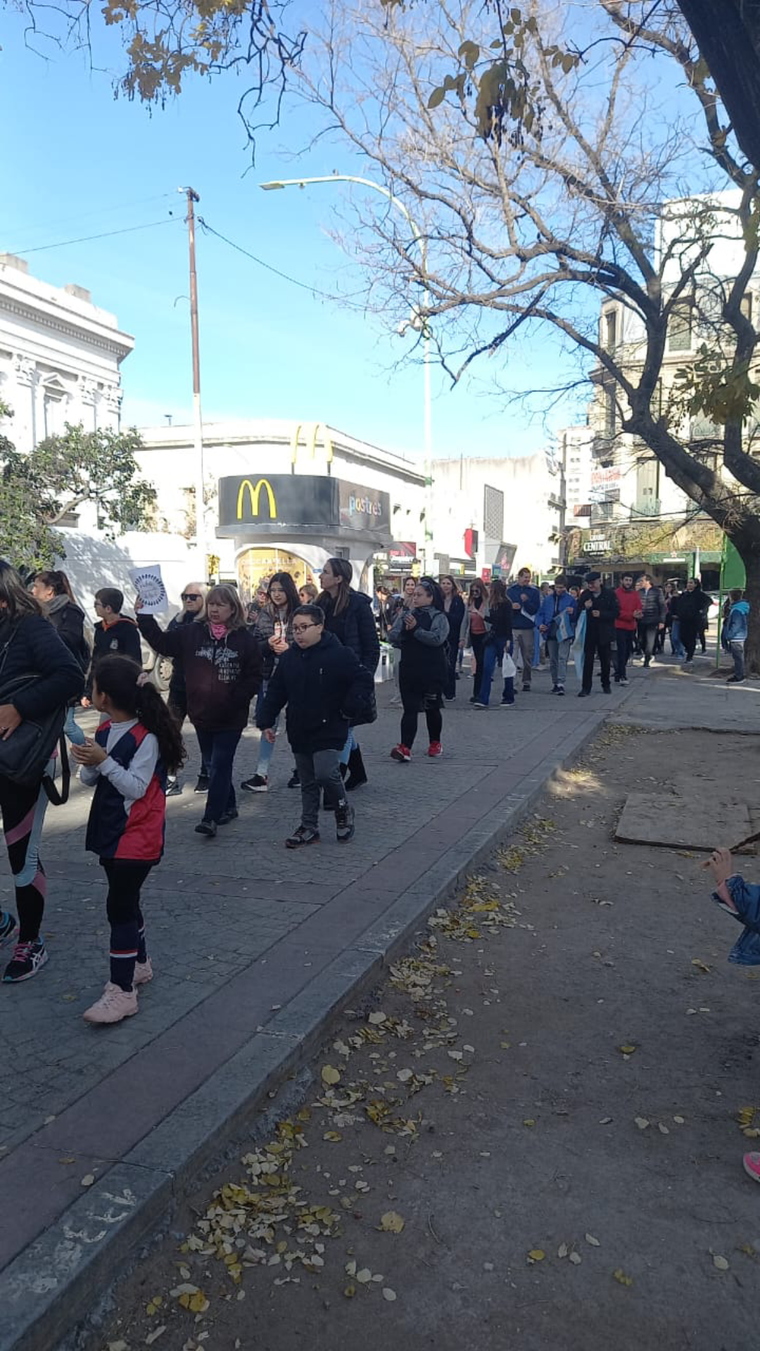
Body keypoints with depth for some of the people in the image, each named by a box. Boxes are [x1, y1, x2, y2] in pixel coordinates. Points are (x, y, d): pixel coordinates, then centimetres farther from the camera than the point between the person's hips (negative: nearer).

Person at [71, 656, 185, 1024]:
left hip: (137, 837, -8)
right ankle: (139, 964, 35)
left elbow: (136, 788, -22)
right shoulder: (105, 730, 7)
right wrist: (88, 763, -10)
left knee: (119, 906, -8)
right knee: (125, 902, 18)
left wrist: (104, 760, -26)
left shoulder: (146, 737, -19)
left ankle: (122, 991, -3)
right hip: (111, 832, 9)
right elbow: (91, 781, 11)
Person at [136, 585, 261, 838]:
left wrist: (236, 700, -14)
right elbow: (161, 642, 5)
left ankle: (211, 818, -2)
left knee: (220, 766, -5)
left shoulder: (245, 639, -6)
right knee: (213, 764, 15)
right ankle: (228, 807, 32)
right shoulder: (192, 633, 3)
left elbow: (254, 677, -3)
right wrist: (143, 617, -4)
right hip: (202, 713, 4)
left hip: (230, 719, -4)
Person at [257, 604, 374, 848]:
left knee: (326, 774, -17)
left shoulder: (340, 655, -12)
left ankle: (343, 811, 11)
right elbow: (275, 692, 10)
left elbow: (364, 680, -10)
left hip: (329, 730, -5)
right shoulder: (288, 658, 5)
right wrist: (265, 721, 5)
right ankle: (309, 827, 26)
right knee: (308, 782, 14)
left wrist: (351, 709, -15)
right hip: (299, 732, 6)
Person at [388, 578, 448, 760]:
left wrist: (416, 629, -22)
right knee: (410, 709, -3)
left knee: (432, 709, 12)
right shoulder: (406, 615, 10)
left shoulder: (439, 617, -3)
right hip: (409, 670, 3)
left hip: (433, 671, -3)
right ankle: (405, 748, -11)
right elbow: (392, 636, -1)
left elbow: (437, 638, -20)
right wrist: (404, 632, -19)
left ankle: (435, 743, 30)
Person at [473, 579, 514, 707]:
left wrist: (508, 640, -18)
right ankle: (482, 699, -7)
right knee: (487, 668, -4)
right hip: (492, 639, 6)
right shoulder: (492, 604, 11)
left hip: (503, 639, -6)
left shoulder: (506, 604, -9)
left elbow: (508, 623, -13)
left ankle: (509, 697, 19)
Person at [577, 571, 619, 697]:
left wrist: (601, 614, -19)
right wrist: (585, 608, -17)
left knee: (605, 660, 11)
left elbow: (616, 612, -7)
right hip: (589, 632, 1)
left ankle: (606, 685, 28)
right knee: (588, 660, -3)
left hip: (604, 632, -1)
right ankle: (586, 688, 0)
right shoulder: (584, 595, 2)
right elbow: (579, 612, 4)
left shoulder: (609, 594, -5)